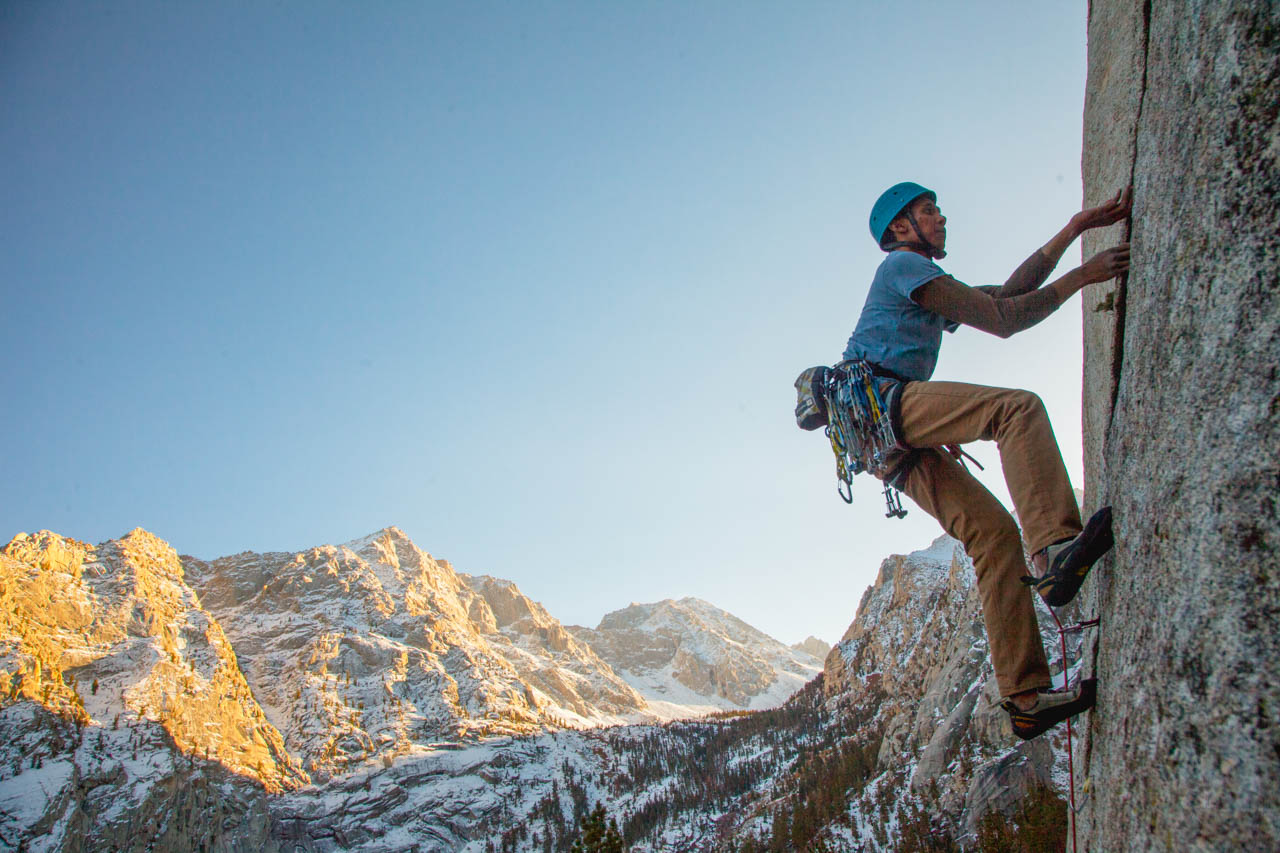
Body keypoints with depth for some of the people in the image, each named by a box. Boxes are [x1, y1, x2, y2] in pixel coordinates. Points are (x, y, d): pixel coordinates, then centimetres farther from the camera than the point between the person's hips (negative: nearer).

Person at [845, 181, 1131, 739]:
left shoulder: (930, 291, 36)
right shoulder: (904, 265, 6)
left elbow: (1008, 292, 29)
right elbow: (1001, 320, -1)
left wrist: (1076, 228, 27)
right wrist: (1081, 276, 4)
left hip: (890, 441, 9)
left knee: (992, 528, -3)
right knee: (1017, 407, -24)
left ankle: (1026, 697, -8)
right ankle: (1054, 548, -41)